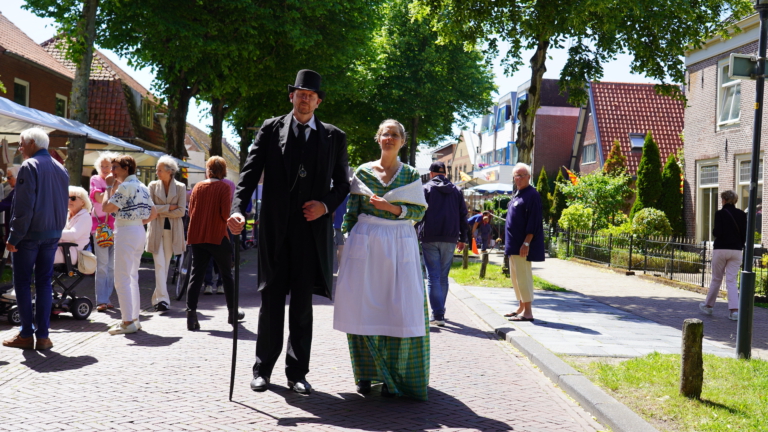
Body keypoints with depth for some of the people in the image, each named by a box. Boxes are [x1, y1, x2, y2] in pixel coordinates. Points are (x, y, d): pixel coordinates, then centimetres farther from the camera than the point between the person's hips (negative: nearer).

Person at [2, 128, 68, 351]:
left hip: (30, 233, -6)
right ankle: (42, 336, 6)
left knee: (22, 283, 3)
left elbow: (24, 207, -17)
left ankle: (26, 334, 3)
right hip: (53, 235, 6)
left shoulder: (29, 167, -12)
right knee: (44, 282, 9)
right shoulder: (60, 169, 11)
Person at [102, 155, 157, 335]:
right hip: (140, 231, 9)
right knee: (132, 278, 15)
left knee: (122, 279, -6)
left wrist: (109, 186, -6)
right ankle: (134, 319, 18)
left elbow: (106, 207, -16)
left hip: (126, 232, -9)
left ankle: (128, 322, -7)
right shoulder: (142, 187, 14)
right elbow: (154, 212, 19)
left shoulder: (125, 186, -13)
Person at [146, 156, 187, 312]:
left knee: (165, 265, 7)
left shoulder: (180, 187, 1)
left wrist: (161, 211, -9)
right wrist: (169, 207, -10)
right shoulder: (153, 186, 5)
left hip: (172, 230, 0)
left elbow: (181, 211, -6)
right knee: (159, 265, -8)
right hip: (156, 229, 0)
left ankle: (158, 298, 19)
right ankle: (162, 299, -12)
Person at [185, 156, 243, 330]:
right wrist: (226, 220, 8)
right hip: (218, 236, -3)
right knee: (226, 274, 12)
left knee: (196, 275, 2)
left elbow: (191, 211, 9)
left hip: (197, 236, 3)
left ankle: (191, 315, -9)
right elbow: (225, 213, -13)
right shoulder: (224, 187, -6)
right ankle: (232, 312, 22)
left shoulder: (198, 186, 5)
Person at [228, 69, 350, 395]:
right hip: (275, 228, -1)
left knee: (302, 302, 6)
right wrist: (238, 209, -17)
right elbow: (250, 172, -2)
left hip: (311, 229, 1)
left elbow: (342, 183, 14)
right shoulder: (271, 129, 6)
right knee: (272, 299, 3)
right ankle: (263, 369, 14)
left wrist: (326, 205, -6)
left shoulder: (334, 137, 10)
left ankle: (297, 373, 13)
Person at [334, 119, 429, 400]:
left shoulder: (411, 175, 6)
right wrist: (348, 242, 0)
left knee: (400, 309, -6)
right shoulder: (363, 172, 7)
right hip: (365, 241, 0)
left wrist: (391, 207, -12)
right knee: (363, 306, -3)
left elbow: (419, 211, 2)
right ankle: (366, 373, 11)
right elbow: (352, 211, 8)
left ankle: (393, 377, 4)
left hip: (399, 245, 0)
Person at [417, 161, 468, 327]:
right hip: (450, 239, 4)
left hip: (430, 238, -3)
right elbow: (463, 215, 13)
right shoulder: (456, 190, 12)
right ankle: (439, 311, 20)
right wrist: (463, 238, 18)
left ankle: (438, 314, -12)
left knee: (433, 277, -4)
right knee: (443, 277, 13)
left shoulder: (426, 189, 1)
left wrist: (415, 233, 0)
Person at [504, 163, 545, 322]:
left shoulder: (532, 195, -12)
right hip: (513, 245, 10)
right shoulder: (516, 195, 17)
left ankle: (528, 312, -5)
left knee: (523, 276, -9)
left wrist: (526, 242, -23)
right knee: (515, 277, 15)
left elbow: (534, 221, -18)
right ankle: (521, 307, 25)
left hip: (523, 246, -10)